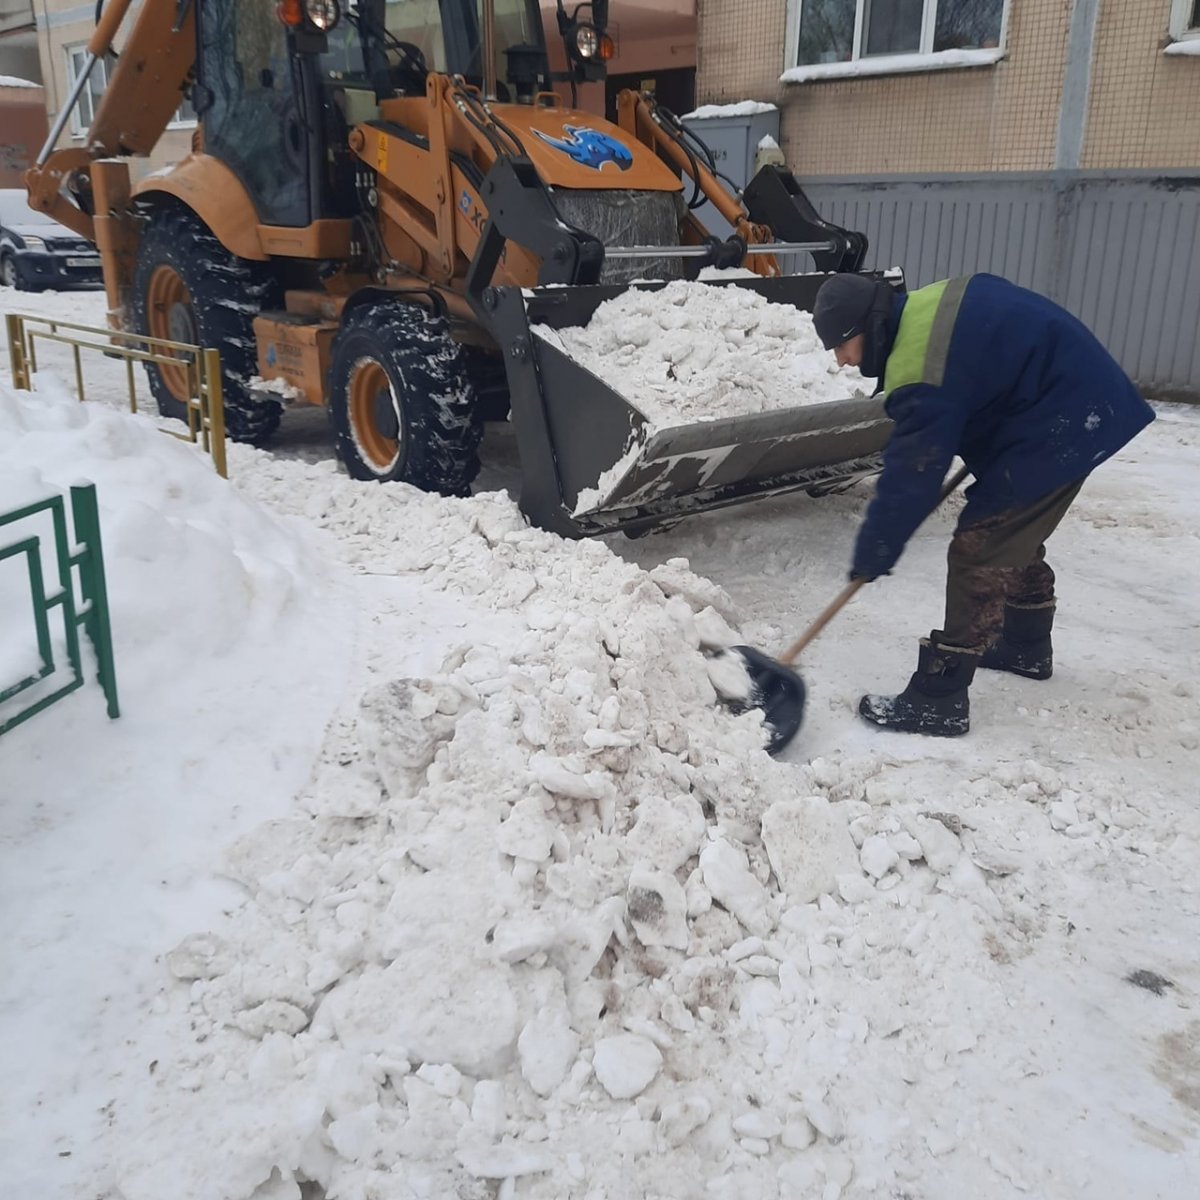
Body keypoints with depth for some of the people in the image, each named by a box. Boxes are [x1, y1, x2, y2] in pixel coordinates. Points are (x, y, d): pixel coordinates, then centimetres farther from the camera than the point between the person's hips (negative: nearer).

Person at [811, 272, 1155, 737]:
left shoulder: (921, 376, -25)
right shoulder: (925, 308, 5)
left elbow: (911, 476, -22)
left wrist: (872, 554, -12)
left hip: (1056, 428, -11)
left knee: (979, 554, -10)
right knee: (1017, 536, 25)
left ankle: (938, 701, -6)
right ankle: (1027, 647, 45)